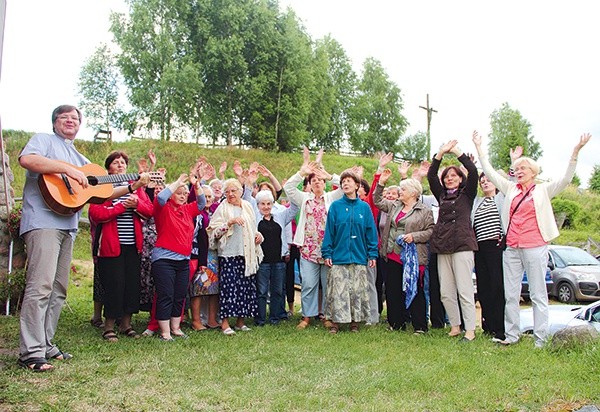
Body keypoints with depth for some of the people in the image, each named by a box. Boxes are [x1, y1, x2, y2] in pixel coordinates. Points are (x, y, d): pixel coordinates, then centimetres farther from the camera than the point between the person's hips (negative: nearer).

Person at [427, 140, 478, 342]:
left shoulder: (467, 194, 7)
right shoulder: (442, 195, 18)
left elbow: (473, 172, -7)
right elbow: (430, 176, 9)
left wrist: (457, 151, -2)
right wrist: (441, 153, 2)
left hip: (462, 245, -5)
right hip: (443, 247, 5)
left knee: (464, 289, -6)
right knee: (445, 292, 5)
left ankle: (470, 329, 0)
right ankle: (455, 326, 16)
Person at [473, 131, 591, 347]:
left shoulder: (543, 190, 4)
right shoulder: (510, 189, 14)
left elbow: (566, 179, -8)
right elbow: (490, 173, 15)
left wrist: (575, 152, -18)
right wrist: (479, 147, 14)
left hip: (535, 248, -4)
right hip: (511, 248, 4)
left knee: (538, 295, 1)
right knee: (510, 294, 6)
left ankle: (540, 339, 6)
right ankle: (511, 335, 14)